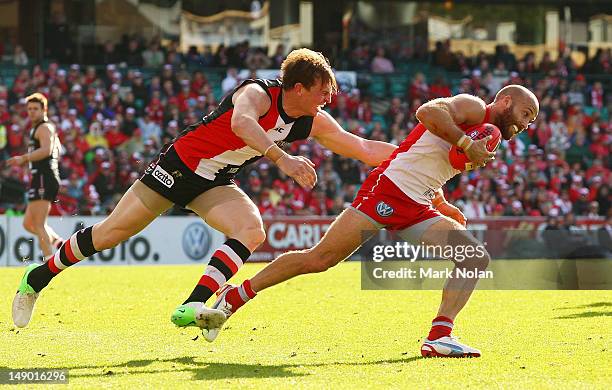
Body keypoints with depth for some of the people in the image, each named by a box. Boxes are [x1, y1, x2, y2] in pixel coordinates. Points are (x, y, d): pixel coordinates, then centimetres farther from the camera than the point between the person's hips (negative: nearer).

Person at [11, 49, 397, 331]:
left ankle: (191, 307, -27)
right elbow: (241, 123, -47)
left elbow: (362, 148, 3)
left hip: (215, 185, 6)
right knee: (110, 234, -2)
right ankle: (38, 277, 19)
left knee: (253, 231, -22)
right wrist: (282, 158, -58)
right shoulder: (258, 93, -24)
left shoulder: (314, 123, -3)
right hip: (180, 165, -6)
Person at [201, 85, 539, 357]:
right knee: (318, 259, -10)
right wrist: (467, 144, -21)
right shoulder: (473, 108, -2)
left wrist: (442, 205, 18)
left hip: (417, 210, 9)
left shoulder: (486, 138, 25)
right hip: (387, 191, -9)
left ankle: (439, 336, -14)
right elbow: (426, 111, -23)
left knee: (477, 258, -7)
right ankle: (233, 296, 2)